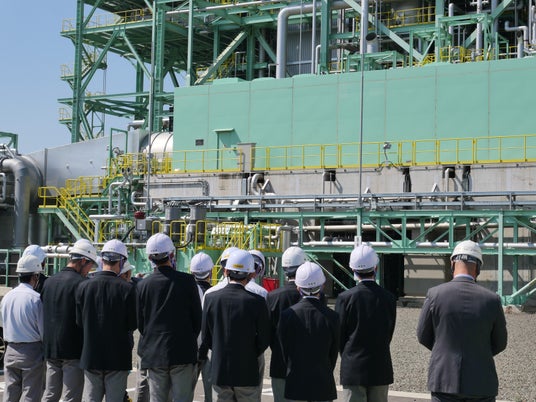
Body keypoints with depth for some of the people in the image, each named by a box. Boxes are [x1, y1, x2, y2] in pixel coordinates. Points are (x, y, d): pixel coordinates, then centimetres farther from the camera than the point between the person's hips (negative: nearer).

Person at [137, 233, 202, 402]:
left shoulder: (143, 285, -1)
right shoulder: (187, 280, -6)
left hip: (154, 355, 2)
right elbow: (197, 319, 0)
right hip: (183, 355, -2)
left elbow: (140, 324, 5)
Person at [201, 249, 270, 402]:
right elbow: (264, 339, -6)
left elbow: (206, 337, 0)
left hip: (219, 372, 2)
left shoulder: (211, 298, -5)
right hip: (247, 372, -2)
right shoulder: (257, 301, -12)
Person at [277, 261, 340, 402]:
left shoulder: (287, 315, -8)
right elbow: (334, 353, 2)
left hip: (296, 386, 0)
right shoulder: (331, 316, -7)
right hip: (324, 385, 0)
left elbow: (284, 351, 0)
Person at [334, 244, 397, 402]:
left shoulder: (345, 298, -10)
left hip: (353, 370, -3)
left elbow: (339, 335, -3)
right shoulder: (389, 298, -2)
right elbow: (388, 335, 4)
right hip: (381, 370, 3)